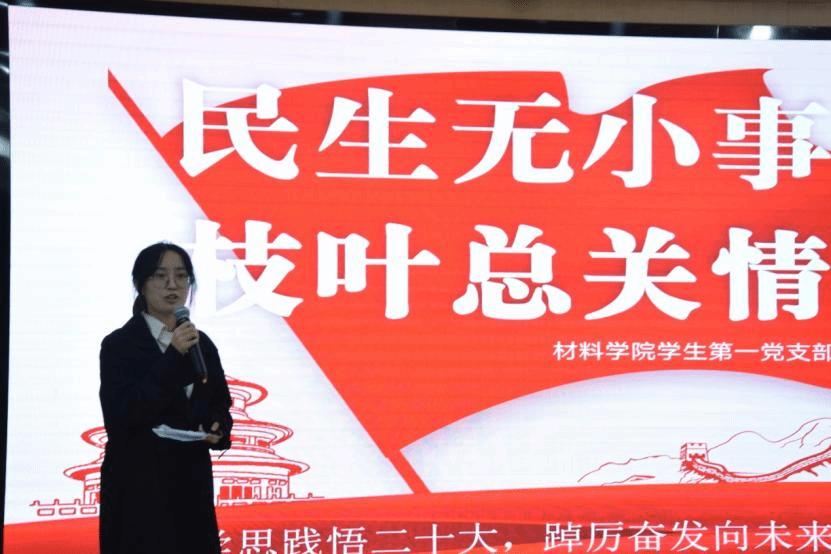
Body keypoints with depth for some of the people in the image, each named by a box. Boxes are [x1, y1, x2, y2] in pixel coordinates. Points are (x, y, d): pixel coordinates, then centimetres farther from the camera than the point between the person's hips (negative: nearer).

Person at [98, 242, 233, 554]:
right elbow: (120, 414, -19)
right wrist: (173, 359, -23)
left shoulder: (202, 344, 9)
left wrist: (217, 429, -8)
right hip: (138, 485, -5)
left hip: (191, 482, 5)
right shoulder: (119, 344, -7)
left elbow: (220, 403, 16)